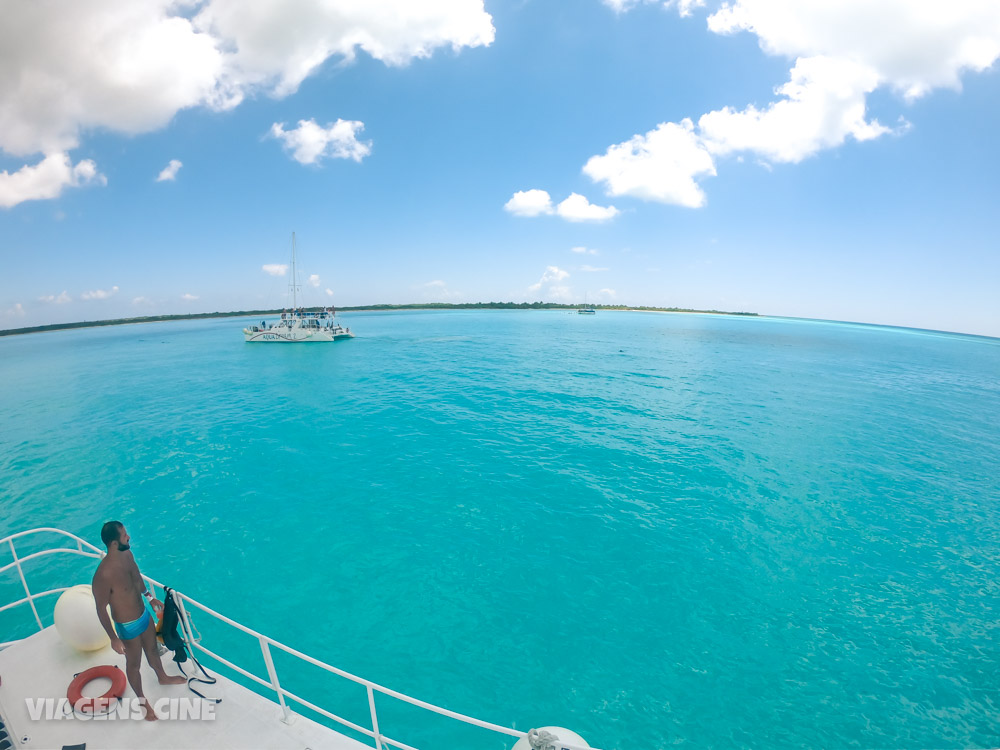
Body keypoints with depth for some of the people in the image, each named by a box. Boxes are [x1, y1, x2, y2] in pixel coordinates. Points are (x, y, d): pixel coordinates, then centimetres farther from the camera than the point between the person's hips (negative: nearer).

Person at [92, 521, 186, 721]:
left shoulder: (127, 554, -12)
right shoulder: (104, 575, -35)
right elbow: (101, 609, -22)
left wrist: (150, 597, 19)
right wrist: (114, 638, -15)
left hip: (144, 615, 7)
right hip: (128, 626, -7)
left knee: (152, 649, 30)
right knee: (134, 664, 19)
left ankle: (162, 677, 56)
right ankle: (141, 700, 43)